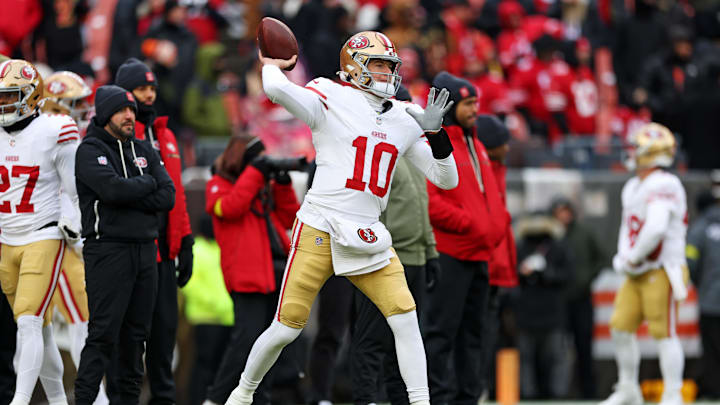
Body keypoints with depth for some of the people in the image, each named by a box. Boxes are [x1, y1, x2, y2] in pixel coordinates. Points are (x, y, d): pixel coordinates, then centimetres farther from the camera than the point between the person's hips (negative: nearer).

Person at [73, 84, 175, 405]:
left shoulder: (144, 152, 16)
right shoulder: (90, 150, -3)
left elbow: (167, 196, 4)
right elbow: (113, 188, -20)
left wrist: (128, 198, -10)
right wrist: (146, 184, -3)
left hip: (146, 250, 6)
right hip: (108, 249, -6)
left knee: (136, 333, 9)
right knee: (104, 333, -11)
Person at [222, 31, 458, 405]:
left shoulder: (404, 119, 13)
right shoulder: (333, 99, -5)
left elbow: (446, 179, 14)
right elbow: (277, 90, -23)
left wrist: (435, 133, -1)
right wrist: (272, 66, -1)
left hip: (367, 235, 5)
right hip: (320, 230, -5)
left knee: (405, 319, -9)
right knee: (286, 328, -2)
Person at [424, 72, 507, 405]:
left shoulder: (476, 147, 19)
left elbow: (490, 194, 24)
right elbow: (429, 202, -19)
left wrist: (497, 225, 6)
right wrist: (469, 224, -18)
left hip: (480, 253, 9)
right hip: (449, 253, -9)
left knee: (471, 329, 12)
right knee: (442, 329, -8)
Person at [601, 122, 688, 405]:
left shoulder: (664, 185, -16)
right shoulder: (633, 188, 15)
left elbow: (656, 229, -27)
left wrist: (633, 259, -16)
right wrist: (622, 257, 3)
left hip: (662, 272, -9)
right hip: (638, 275, 9)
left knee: (664, 333, -7)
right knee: (621, 326, 6)